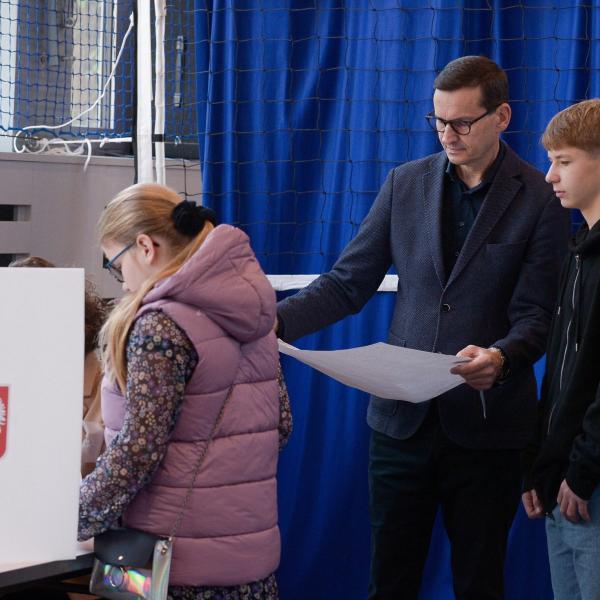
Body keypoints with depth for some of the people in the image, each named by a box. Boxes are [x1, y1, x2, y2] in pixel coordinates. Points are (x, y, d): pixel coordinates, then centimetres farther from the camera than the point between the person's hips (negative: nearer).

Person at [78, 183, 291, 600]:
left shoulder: (160, 324, -16)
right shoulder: (250, 310, 7)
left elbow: (137, 451, -19)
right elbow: (280, 424, 12)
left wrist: (66, 525, -10)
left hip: (181, 559, -7)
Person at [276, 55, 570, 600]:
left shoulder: (539, 199, -4)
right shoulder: (406, 183, 7)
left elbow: (536, 316, -7)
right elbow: (348, 283, 6)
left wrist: (501, 357, -29)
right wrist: (276, 321, -10)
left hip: (484, 426, -3)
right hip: (403, 417, 3)